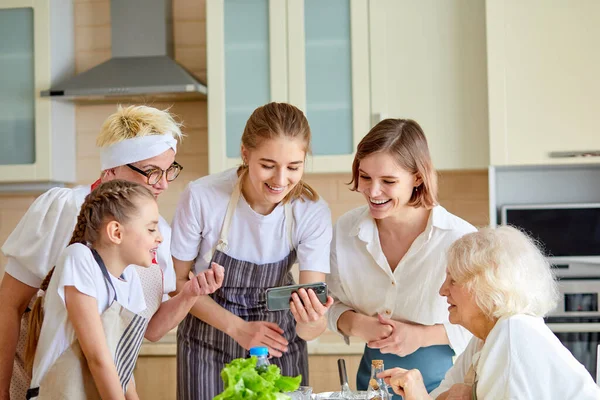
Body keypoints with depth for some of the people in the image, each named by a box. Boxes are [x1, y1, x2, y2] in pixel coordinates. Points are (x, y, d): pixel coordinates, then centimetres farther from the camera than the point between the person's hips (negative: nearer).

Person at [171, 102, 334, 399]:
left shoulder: (314, 213, -19)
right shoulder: (201, 198, -23)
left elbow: (309, 331, -21)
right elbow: (178, 281, -8)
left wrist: (311, 321, -44)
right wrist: (238, 328, -19)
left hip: (277, 342, 1)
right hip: (209, 345, -1)